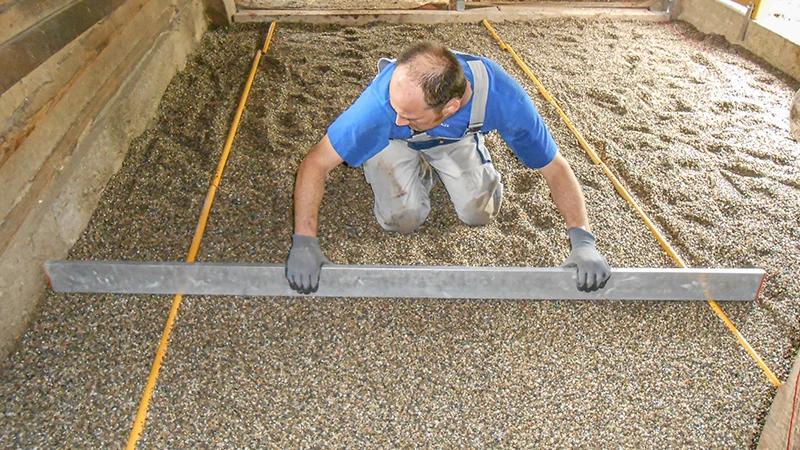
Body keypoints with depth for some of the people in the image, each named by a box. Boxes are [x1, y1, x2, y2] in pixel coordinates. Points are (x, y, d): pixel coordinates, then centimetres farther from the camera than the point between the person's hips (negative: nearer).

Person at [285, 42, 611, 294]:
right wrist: (304, 242, -45)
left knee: (479, 212, -11)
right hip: (393, 142, -1)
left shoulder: (503, 98, -40)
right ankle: (419, 168, 16)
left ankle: (433, 162, 20)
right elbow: (315, 163, -36)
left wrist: (582, 240, -36)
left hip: (456, 136, 2)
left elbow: (555, 167, -26)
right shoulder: (383, 100, -45)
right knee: (404, 218, -18)